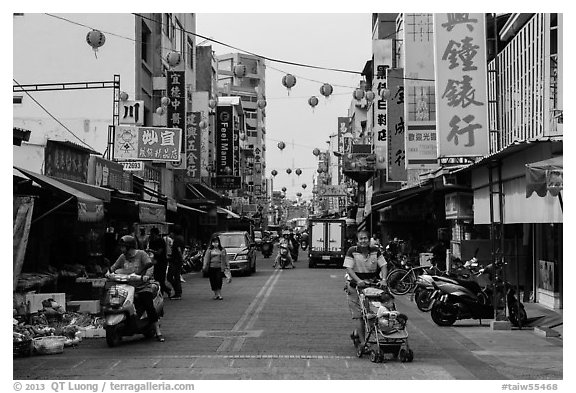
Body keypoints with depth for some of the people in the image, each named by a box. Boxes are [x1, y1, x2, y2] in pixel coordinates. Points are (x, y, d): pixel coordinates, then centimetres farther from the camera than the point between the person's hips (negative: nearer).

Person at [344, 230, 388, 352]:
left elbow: (383, 266, 0)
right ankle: (362, 342, -5)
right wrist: (359, 280, -29)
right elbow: (349, 268, -14)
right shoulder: (352, 251, -7)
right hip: (355, 286, -4)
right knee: (359, 315, -7)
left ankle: (356, 334, 30)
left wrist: (383, 279, -18)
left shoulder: (375, 251, 3)